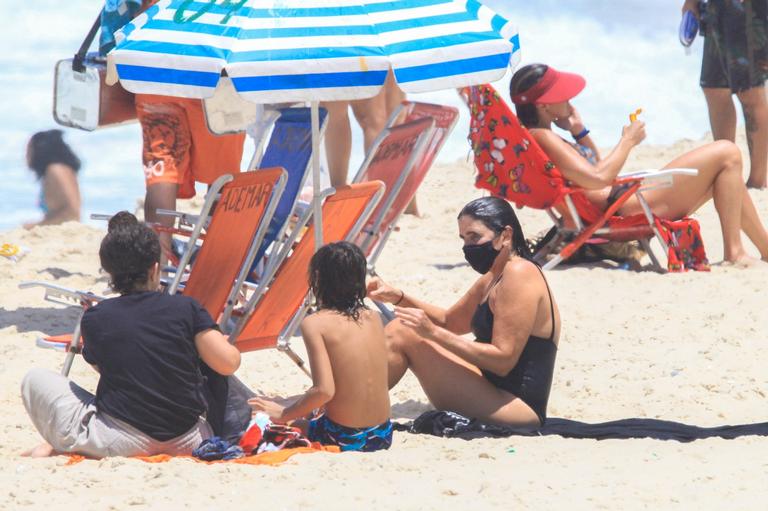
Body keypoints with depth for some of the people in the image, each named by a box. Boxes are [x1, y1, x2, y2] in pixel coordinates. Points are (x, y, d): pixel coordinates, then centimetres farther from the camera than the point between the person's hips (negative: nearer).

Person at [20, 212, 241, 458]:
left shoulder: (95, 319, -4)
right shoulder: (186, 308, -4)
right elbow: (229, 363, -5)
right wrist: (219, 341, 17)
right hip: (188, 443, 1)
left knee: (35, 380, 14)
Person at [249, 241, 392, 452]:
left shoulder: (315, 323, -12)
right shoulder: (374, 319, 4)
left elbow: (324, 390, -20)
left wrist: (283, 415, -8)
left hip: (343, 440, -6)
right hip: (383, 436, 6)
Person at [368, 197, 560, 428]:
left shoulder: (520, 274, -15)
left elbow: (503, 360, -21)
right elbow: (450, 320, 28)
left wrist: (434, 333, -21)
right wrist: (399, 298, 13)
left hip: (517, 407, -11)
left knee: (402, 334, -14)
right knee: (400, 329, 13)